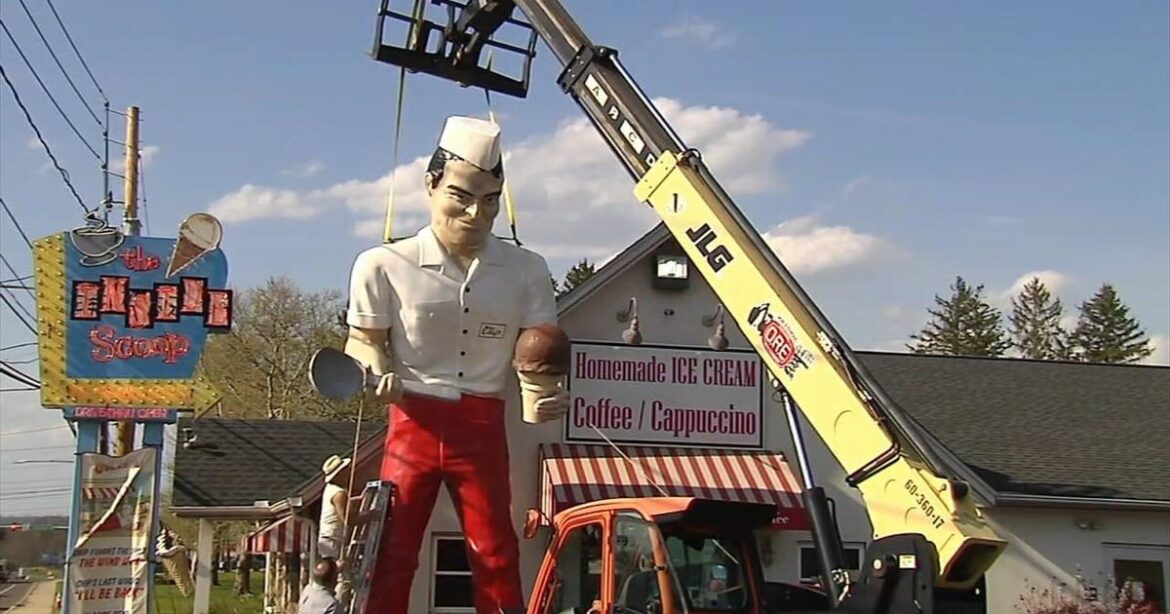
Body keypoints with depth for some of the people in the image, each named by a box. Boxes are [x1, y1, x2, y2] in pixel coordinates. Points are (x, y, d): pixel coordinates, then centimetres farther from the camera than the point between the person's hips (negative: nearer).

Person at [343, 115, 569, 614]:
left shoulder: (526, 271, 4)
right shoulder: (385, 265, -4)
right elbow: (362, 341, 4)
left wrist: (544, 391, -14)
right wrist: (377, 372, -19)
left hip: (482, 427, 2)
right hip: (414, 423, -2)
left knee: (495, 557, 3)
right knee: (391, 554, -1)